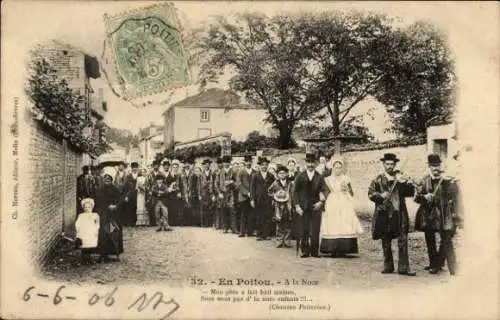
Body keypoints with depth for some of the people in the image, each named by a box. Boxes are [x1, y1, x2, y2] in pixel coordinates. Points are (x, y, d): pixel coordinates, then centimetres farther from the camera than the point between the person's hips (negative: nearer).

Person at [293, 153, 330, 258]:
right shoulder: (300, 176, 5)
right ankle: (305, 251, 10)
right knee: (304, 231, 1)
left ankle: (315, 251, 8)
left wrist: (321, 202, -11)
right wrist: (297, 205, -5)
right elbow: (295, 191, 3)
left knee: (315, 231, 0)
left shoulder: (319, 177, 7)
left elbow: (325, 191, 3)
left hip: (315, 206, 0)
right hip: (303, 207, 0)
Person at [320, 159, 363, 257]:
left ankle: (343, 249, -7)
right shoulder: (328, 179, 10)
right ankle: (333, 250, -7)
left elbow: (352, 194, 13)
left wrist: (347, 188, -5)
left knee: (345, 225, -10)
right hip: (332, 206, 0)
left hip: (345, 206, 0)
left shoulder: (345, 179, 11)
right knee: (333, 226, -10)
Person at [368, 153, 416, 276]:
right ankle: (388, 266, 19)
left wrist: (403, 182, -13)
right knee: (386, 242, 8)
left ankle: (403, 268, -2)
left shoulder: (400, 177, 8)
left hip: (399, 213, 0)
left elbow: (411, 192, 1)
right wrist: (381, 196, -14)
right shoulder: (378, 179, 7)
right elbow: (371, 193, 3)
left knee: (403, 241, -5)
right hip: (384, 214, 0)